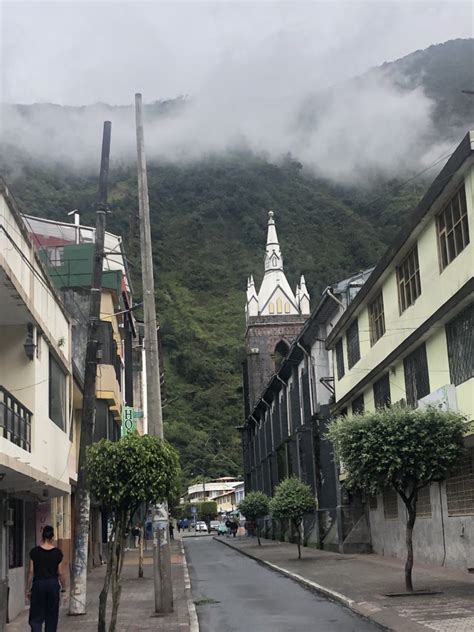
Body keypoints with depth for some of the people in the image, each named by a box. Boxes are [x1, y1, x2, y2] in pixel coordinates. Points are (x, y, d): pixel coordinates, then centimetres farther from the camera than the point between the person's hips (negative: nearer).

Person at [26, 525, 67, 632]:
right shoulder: (57, 552, -3)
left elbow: (31, 572, -4)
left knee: (36, 617, 1)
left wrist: (28, 589, 5)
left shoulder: (34, 552, -5)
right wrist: (63, 587, 12)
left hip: (39, 584, -1)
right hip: (53, 584, 1)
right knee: (51, 617, 14)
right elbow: (61, 573, -1)